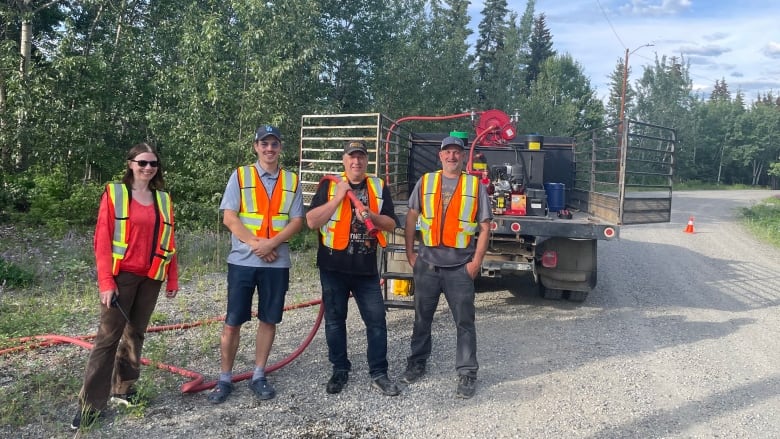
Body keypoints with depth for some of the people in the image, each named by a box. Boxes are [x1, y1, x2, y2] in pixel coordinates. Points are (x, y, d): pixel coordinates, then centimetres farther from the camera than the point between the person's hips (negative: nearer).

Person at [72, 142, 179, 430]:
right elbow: (102, 240, -6)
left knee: (135, 333, 12)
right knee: (108, 336, -4)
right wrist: (106, 282, -12)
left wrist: (172, 279, 9)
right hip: (121, 275, -4)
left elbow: (168, 242, 10)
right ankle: (91, 404, 2)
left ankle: (123, 388, 25)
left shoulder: (164, 199, 9)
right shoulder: (114, 193, -2)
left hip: (151, 278, 4)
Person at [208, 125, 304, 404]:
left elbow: (297, 221, 0)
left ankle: (258, 376, 21)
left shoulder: (292, 181, 7)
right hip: (242, 261, -2)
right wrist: (255, 243, -15)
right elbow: (229, 218, -5)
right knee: (232, 322, 3)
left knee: (268, 320, 8)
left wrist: (271, 243, -15)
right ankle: (224, 379, 16)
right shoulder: (240, 176, 2)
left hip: (277, 263, 2)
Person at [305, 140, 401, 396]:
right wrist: (337, 198, -15)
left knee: (376, 320, 1)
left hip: (366, 268, 1)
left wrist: (372, 216, -15)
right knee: (335, 320, 9)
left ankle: (378, 374, 13)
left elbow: (391, 224, 4)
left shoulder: (379, 187, 6)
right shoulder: (329, 186, 0)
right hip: (333, 267, -1)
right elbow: (311, 221, -8)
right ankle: (340, 371, 24)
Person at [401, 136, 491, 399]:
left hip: (460, 267, -2)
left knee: (465, 322, 5)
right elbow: (411, 218, 9)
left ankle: (467, 373, 16)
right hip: (427, 264, 2)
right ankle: (417, 363, 31)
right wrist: (410, 253, 4)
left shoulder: (475, 186, 1)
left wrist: (477, 261, -6)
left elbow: (484, 227, 0)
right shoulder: (425, 182, 5)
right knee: (422, 318, 14)